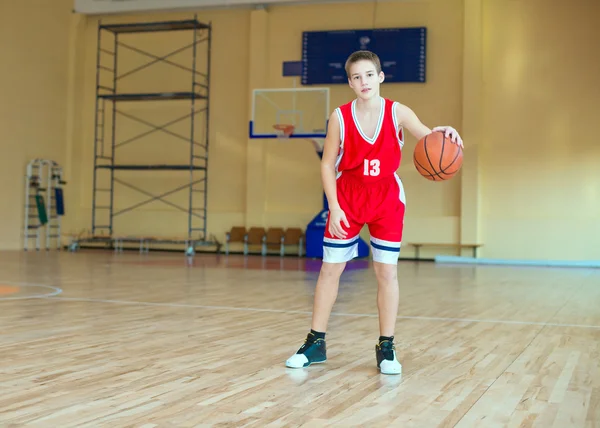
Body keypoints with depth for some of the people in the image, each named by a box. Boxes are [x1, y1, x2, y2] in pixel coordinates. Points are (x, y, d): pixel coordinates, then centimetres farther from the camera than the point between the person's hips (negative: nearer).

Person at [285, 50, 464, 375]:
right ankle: (315, 344, 16)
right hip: (347, 196, 0)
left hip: (386, 198, 0)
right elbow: (327, 164, -3)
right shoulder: (340, 117, -9)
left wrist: (440, 133, -50)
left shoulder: (397, 113, -9)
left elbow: (424, 136, -26)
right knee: (330, 269, 3)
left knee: (387, 271, 0)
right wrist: (334, 207, -11)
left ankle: (386, 348, 12)